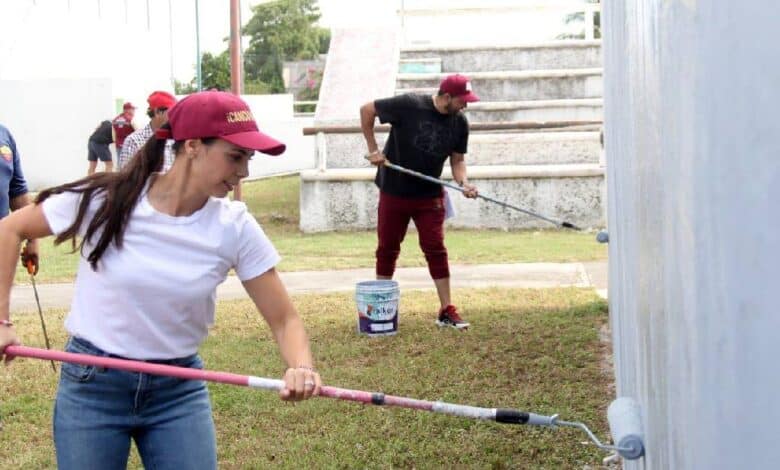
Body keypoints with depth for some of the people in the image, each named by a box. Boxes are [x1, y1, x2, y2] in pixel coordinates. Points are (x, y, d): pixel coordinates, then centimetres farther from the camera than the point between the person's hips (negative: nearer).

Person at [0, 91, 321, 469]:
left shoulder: (235, 227, -10)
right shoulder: (105, 200, -14)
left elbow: (284, 319, -9)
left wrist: (301, 367, -30)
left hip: (179, 391, 2)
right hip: (92, 385, -1)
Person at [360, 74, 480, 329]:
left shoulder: (459, 123, -6)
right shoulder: (409, 105, -20)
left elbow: (457, 159, 3)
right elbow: (367, 110, -10)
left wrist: (464, 182, -18)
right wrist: (373, 149, -11)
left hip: (430, 195, 2)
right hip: (394, 191, -2)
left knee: (436, 249, -4)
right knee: (387, 249, 8)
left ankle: (447, 311, 2)